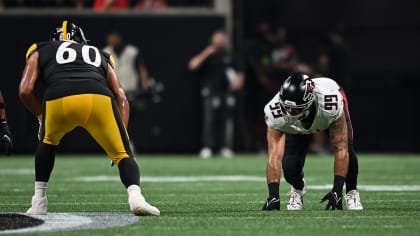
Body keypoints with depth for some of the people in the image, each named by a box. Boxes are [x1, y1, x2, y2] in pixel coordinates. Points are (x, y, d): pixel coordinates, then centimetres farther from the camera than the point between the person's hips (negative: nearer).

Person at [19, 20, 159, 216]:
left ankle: (39, 202, 27)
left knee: (48, 141, 31)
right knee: (122, 154, 10)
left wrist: (40, 116, 36)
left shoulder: (40, 52, 35)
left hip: (58, 99, 0)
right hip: (99, 97, 0)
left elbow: (25, 91, 21)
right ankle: (135, 195, -19)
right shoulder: (99, 56, 38)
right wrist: (122, 133, 18)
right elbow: (120, 97, 23)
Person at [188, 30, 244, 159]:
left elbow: (239, 73, 23)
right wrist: (204, 55, -17)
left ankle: (227, 148, 3)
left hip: (227, 94, 3)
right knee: (209, 120, -10)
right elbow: (192, 66, -8)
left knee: (227, 121, -1)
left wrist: (238, 82, 3)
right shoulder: (207, 55, 6)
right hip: (211, 94, -3)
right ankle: (207, 148, -8)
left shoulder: (229, 56, 16)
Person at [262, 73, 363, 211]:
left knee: (347, 150, -25)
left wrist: (337, 190, -44)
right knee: (290, 165, -18)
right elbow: (274, 156, -43)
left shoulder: (331, 104, -46)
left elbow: (341, 150, -42)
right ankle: (298, 189, 20)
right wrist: (273, 195, -51)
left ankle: (352, 193, 5)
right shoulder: (276, 113, -42)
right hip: (297, 126, 1)